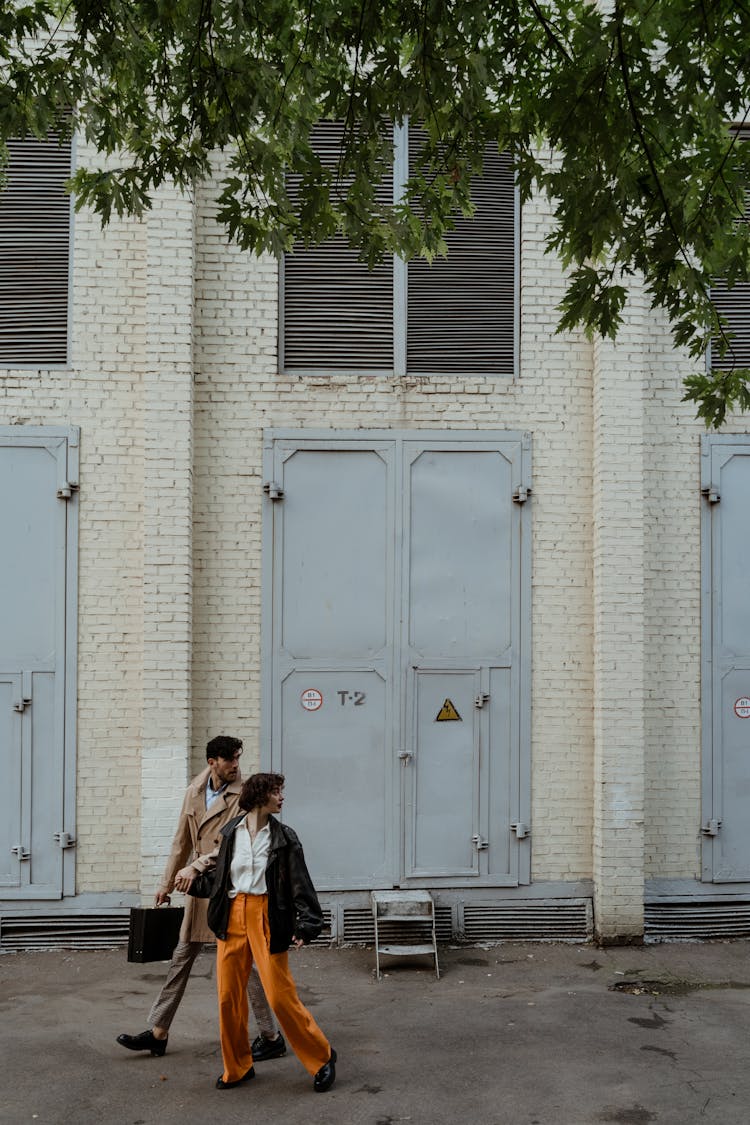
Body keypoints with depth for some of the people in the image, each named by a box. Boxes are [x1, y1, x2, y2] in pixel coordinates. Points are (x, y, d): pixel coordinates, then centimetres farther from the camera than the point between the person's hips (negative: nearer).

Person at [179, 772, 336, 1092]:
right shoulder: (230, 832, 6)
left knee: (280, 996, -6)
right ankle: (237, 1068, 26)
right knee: (229, 995, 7)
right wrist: (195, 875, 10)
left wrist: (305, 926, -16)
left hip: (266, 917, -3)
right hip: (232, 915, 4)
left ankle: (321, 1057, 13)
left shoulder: (284, 837, -3)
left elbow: (301, 885, -7)